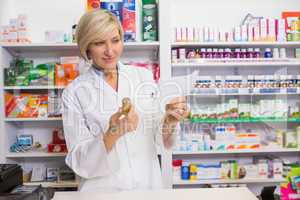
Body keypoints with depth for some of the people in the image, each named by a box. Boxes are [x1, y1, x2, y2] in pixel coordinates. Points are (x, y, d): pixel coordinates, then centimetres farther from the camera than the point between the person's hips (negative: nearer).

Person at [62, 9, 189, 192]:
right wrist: (112, 134, -25)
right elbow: (79, 163, -10)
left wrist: (170, 121, -16)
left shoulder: (144, 76, -1)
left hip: (149, 185, 2)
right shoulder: (74, 92, -8)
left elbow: (160, 139, 3)